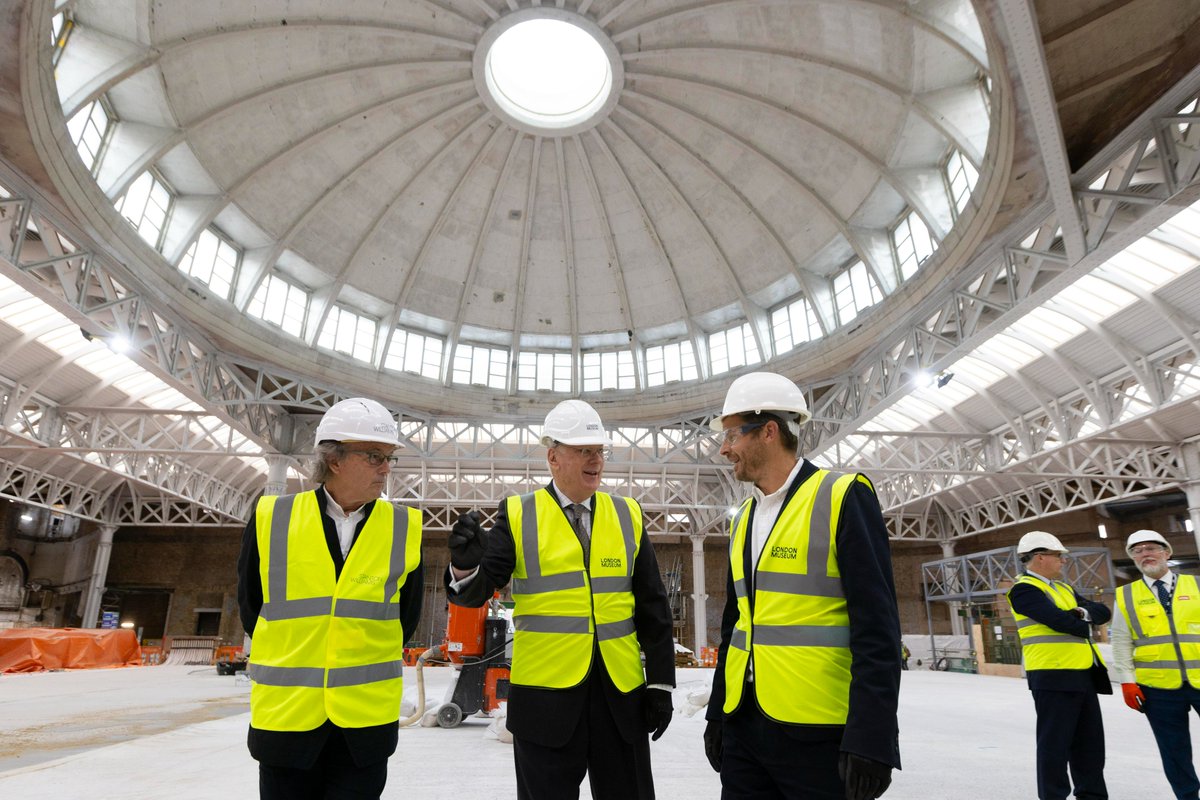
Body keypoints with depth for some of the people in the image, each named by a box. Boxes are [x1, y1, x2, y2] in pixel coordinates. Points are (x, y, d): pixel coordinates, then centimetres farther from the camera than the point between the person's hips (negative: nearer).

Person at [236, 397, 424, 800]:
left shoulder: (404, 528, -5)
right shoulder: (271, 519, -6)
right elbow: (251, 605, 7)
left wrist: (365, 669, 8)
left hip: (367, 719, 0)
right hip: (284, 713, 0)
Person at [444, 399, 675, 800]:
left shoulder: (627, 515, 4)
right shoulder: (518, 515, -3)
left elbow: (652, 608, 6)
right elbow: (477, 590, -8)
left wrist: (661, 683, 4)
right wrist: (465, 564, -30)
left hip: (622, 696, 3)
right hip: (545, 696, -2)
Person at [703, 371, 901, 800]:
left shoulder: (843, 498, -11)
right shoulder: (742, 519, 10)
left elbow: (876, 628, -15)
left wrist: (871, 740, -18)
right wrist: (716, 713, 15)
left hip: (816, 732, -6)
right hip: (743, 724, 6)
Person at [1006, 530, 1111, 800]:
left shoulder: (1064, 589, 19)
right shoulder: (1024, 590, -12)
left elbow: (1103, 612, 11)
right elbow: (1059, 621, -21)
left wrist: (1083, 612, -10)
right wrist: (1085, 626, -2)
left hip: (1084, 675, 9)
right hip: (1053, 676, -9)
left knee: (1090, 741, 16)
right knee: (1055, 743, -2)